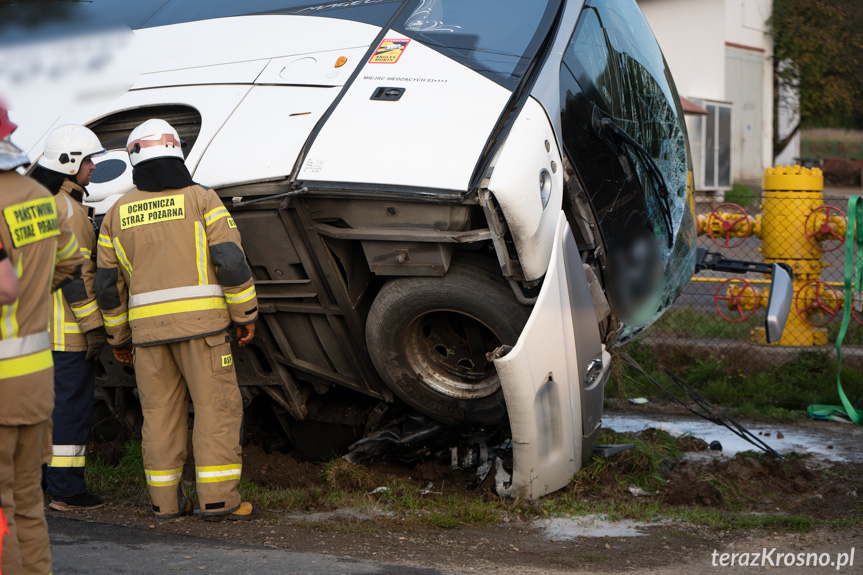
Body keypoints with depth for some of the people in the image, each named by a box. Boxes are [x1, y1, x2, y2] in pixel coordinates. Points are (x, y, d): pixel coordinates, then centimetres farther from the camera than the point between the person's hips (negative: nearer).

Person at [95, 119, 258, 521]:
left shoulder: (118, 213, 10)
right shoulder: (201, 200, 0)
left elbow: (108, 284, 11)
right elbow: (231, 261, -9)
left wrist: (118, 337, 21)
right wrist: (246, 314, 0)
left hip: (148, 327, 3)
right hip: (201, 321, -3)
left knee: (160, 412, 10)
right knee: (217, 406, 1)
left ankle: (166, 501, 13)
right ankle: (217, 498, -2)